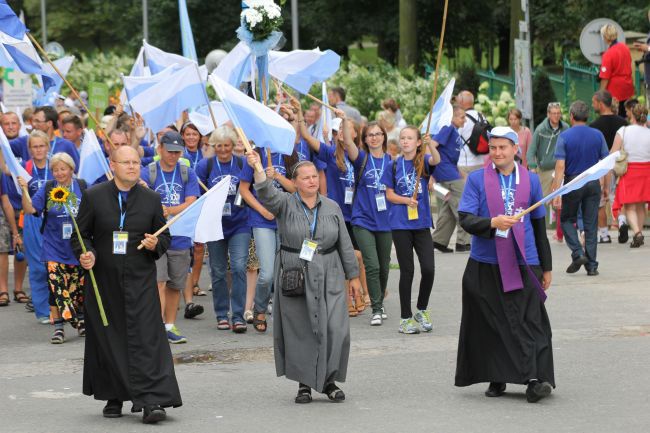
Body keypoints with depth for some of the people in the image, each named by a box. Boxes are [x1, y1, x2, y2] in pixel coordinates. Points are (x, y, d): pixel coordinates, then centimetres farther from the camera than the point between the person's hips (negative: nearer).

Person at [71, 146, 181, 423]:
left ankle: (151, 402, -14)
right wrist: (86, 254, -13)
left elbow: (165, 236, 13)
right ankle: (113, 398, 21)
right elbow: (81, 234, 6)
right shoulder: (94, 197, 2)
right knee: (107, 340, 7)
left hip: (140, 281, -1)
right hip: (104, 280, 1)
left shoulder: (151, 199, 5)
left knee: (145, 338, -10)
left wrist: (156, 245, -9)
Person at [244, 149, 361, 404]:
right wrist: (258, 169, -38)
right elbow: (266, 193, -21)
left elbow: (345, 244, 12)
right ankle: (304, 383, 12)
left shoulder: (332, 208, 9)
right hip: (294, 276, -2)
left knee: (335, 329, -6)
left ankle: (329, 381, 8)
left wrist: (353, 275, 13)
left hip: (328, 277, 2)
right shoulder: (285, 204, 0)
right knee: (300, 332, 1)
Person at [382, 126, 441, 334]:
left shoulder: (423, 161, 2)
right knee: (407, 270, 2)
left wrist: (430, 143, -40)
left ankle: (422, 310, 15)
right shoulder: (393, 166, 4)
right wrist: (406, 200, -13)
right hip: (400, 223, 0)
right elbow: (389, 194, 5)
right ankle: (406, 318, 11)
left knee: (428, 268, -7)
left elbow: (436, 160, -21)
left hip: (422, 223, 0)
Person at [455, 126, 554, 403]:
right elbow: (465, 218, -5)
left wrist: (546, 266, 17)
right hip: (485, 265, 0)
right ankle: (496, 379, 15)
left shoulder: (531, 180, 9)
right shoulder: (477, 180, 3)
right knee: (491, 323, 3)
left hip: (524, 264, 0)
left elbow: (539, 224, 16)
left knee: (529, 322, -10)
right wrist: (493, 222, -25)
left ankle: (536, 380, -16)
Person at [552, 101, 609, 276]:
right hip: (593, 184, 2)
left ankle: (577, 253, -4)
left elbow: (560, 166, -12)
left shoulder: (565, 136, -8)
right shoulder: (598, 135, 1)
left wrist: (556, 192, -11)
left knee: (567, 219, 15)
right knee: (591, 225, 8)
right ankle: (591, 266, 8)